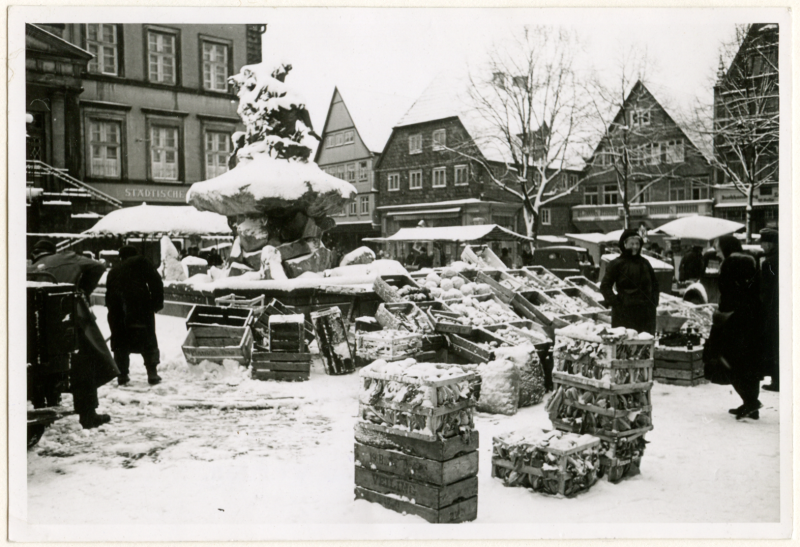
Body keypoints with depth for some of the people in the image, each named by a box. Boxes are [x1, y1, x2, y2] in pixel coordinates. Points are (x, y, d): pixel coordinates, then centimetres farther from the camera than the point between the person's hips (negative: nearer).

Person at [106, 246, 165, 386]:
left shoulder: (113, 272, 26)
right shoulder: (140, 262, 12)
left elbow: (108, 297, 21)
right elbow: (155, 281, 1)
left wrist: (112, 309, 23)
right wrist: (157, 302, 5)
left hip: (117, 311, 4)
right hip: (140, 307, -3)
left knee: (120, 343, 12)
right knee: (149, 341, 3)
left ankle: (122, 375, 11)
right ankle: (152, 373, -1)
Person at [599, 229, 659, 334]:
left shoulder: (644, 263, 12)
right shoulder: (617, 264, -3)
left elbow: (654, 283, 24)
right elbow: (605, 286, -3)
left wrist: (654, 301, 12)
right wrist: (616, 303, -10)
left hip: (646, 311, 5)